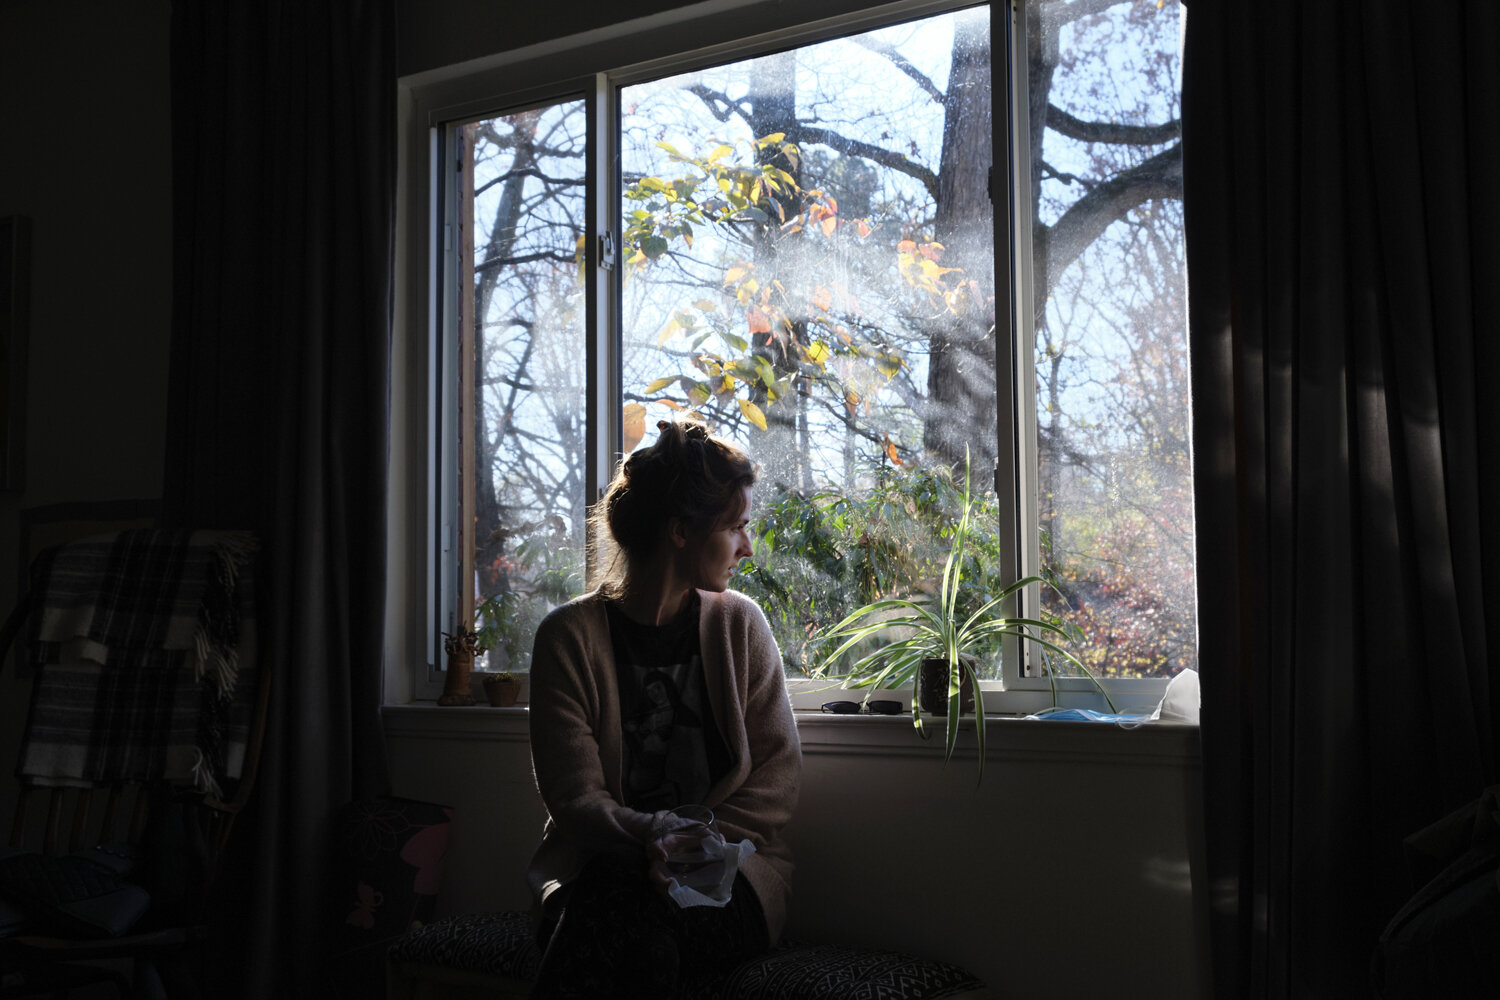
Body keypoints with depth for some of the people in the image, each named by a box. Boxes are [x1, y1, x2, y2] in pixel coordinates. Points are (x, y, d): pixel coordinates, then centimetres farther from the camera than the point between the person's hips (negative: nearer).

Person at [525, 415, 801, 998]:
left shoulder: (739, 624, 8)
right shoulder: (569, 637, 1)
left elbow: (780, 770, 4)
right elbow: (574, 797, -6)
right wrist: (651, 835, -27)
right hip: (599, 866, 0)